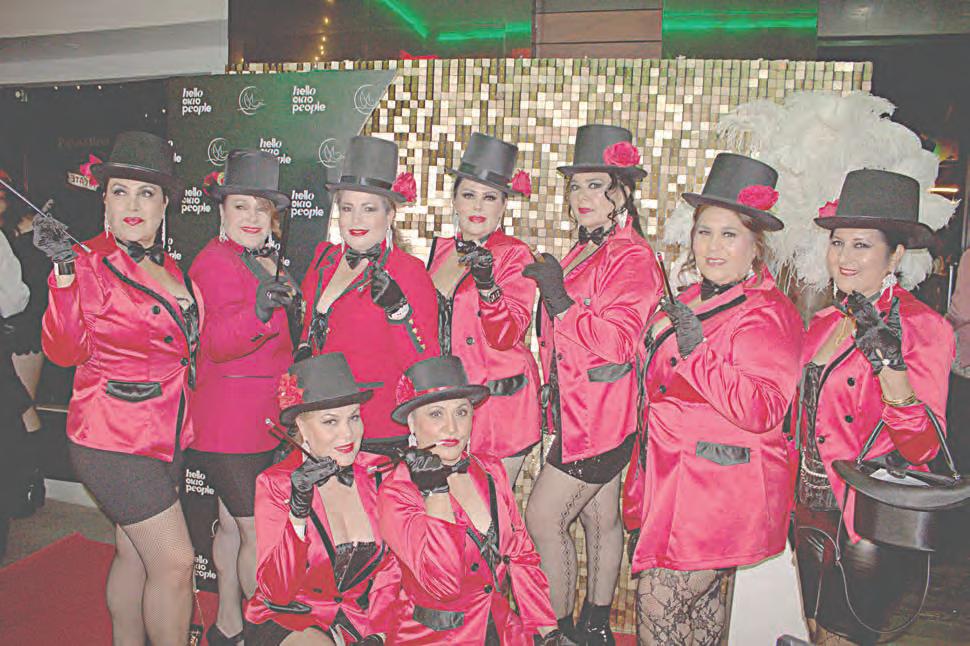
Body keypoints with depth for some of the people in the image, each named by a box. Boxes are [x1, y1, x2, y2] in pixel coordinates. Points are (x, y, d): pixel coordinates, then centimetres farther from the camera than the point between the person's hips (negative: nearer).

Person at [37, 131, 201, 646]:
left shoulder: (170, 268, 10)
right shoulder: (90, 262, -10)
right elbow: (66, 351, -17)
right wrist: (64, 273, -28)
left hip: (166, 437, 7)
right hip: (113, 439, -7)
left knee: (134, 554, 18)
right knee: (174, 562, -5)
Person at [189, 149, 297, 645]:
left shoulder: (260, 263, 12)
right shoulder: (217, 262, -16)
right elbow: (217, 341, -34)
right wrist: (258, 312, -50)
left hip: (255, 418, 9)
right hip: (236, 423, -9)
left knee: (233, 525, 20)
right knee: (260, 534, 1)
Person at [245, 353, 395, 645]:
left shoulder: (374, 477, -2)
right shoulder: (275, 483, -11)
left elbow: (389, 569, 6)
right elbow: (276, 592, -18)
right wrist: (298, 511, -30)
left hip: (362, 618, 2)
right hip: (286, 619, -1)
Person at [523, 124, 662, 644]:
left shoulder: (632, 257, -14)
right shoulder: (583, 251, 13)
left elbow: (617, 342, -25)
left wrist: (559, 299, -25)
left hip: (599, 416, -8)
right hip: (578, 410, 8)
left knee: (541, 519, -3)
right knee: (600, 518, 18)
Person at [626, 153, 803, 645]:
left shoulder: (766, 315, -16)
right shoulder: (695, 299, 11)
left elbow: (762, 411, -27)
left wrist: (696, 350, -27)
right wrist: (660, 341, 8)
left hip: (724, 489, -8)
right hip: (680, 477, 8)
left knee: (657, 605, -1)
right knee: (701, 597, 21)